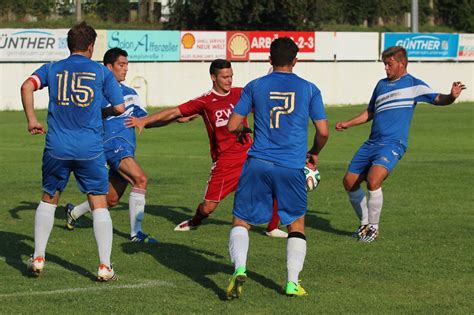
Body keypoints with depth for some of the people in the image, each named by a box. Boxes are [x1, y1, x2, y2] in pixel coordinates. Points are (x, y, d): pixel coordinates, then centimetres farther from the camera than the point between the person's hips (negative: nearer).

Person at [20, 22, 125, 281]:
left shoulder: (52, 69, 8)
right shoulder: (101, 72, 4)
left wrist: (31, 120, 2)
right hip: (90, 149, -2)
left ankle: (38, 259, 17)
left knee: (48, 200, 20)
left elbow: (27, 87, -8)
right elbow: (119, 108, 4)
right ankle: (105, 266, -2)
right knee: (99, 204, 4)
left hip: (57, 148, 2)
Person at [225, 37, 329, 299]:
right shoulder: (309, 89, 5)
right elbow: (323, 132, 4)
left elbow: (232, 126, 6)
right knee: (296, 224, 17)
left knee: (241, 221, 8)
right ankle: (292, 282, 7)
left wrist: (243, 129, 29)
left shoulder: (254, 87, 5)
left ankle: (239, 268, -18)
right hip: (292, 168, 0)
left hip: (258, 163, 0)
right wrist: (314, 153, 25)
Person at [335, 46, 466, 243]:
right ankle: (364, 223, 24)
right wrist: (347, 124, 23)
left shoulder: (413, 84, 0)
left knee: (373, 180, -27)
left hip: (393, 144, -7)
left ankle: (373, 228, -10)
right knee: (349, 182, 5)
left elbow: (437, 99, -8)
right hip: (372, 143, 7)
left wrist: (451, 96, -29)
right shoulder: (382, 84, 18)